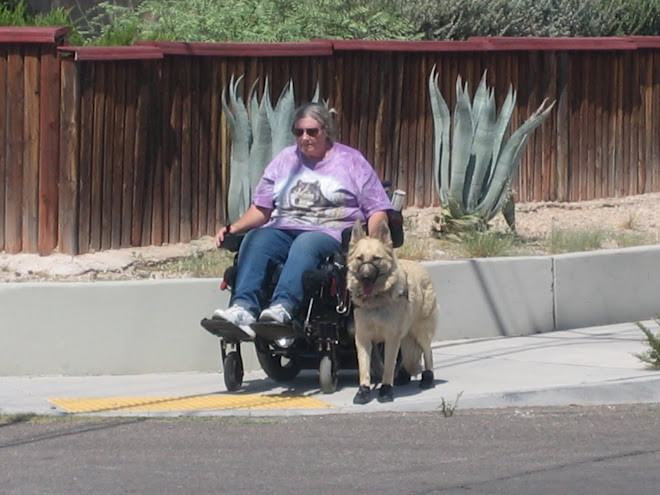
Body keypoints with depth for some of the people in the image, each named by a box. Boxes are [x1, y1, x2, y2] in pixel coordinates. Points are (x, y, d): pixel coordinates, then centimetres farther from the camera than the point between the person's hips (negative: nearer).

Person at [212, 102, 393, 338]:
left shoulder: (351, 161, 14)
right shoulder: (285, 159, 25)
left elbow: (378, 211, 7)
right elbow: (261, 208, 22)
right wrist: (233, 228, 3)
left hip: (331, 234, -4)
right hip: (283, 230, 4)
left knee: (305, 244, -38)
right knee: (255, 238, -30)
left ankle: (283, 308, -60)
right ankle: (243, 309, -51)